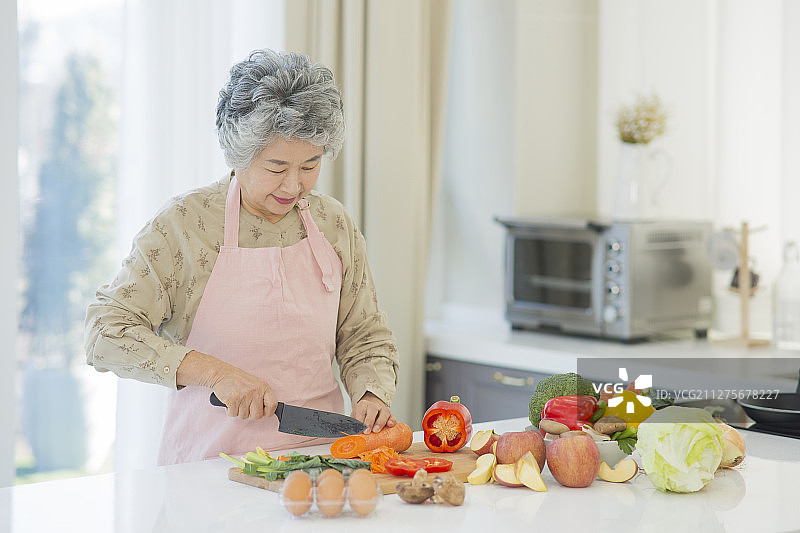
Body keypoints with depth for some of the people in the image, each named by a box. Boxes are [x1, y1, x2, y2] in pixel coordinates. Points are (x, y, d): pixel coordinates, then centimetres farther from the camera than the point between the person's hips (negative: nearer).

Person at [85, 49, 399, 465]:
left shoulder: (334, 224, 8)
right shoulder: (186, 221, -5)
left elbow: (366, 340, 16)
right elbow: (105, 335, -9)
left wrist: (372, 396, -4)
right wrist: (214, 371, -17)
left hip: (315, 457, 3)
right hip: (209, 460, -3)